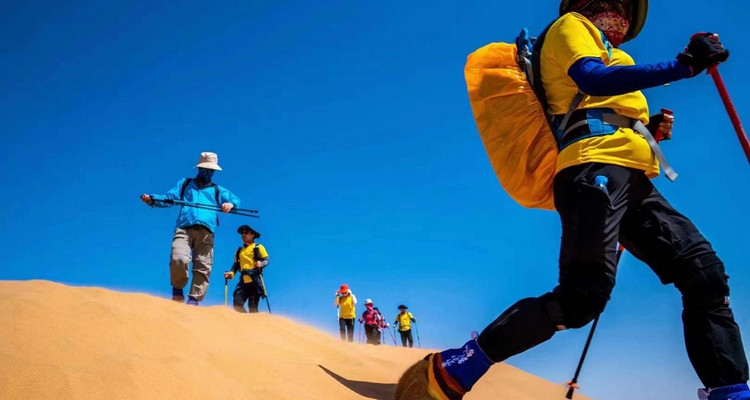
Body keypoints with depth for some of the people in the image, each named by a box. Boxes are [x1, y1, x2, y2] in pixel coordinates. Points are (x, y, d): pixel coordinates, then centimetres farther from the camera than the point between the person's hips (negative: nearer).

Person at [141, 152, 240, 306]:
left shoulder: (217, 190, 29)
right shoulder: (185, 184, 30)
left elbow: (236, 200, 14)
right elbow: (169, 198, 18)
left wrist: (230, 204, -11)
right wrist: (152, 199, -2)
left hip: (206, 232, 1)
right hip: (184, 229, -1)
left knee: (203, 268, -10)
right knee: (179, 259, -24)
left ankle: (193, 300, -6)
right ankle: (177, 291, -3)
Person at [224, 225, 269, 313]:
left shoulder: (258, 247, 8)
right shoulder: (239, 251, 23)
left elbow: (266, 260, 1)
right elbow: (236, 264, 21)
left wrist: (261, 264, -21)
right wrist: (231, 273, 2)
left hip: (255, 280, -5)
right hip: (243, 282, 5)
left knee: (253, 307, -8)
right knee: (237, 304, -10)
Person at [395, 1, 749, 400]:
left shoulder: (606, 52, 36)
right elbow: (592, 78, -11)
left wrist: (647, 131, 18)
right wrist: (683, 64, -12)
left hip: (632, 180, 9)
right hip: (596, 168, -9)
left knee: (705, 274, -4)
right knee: (584, 296, -21)